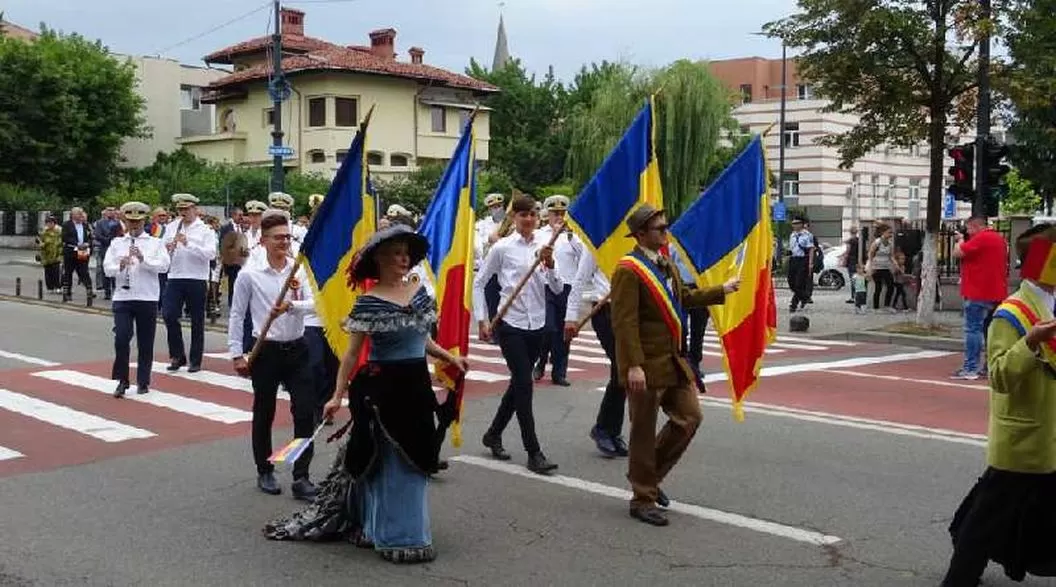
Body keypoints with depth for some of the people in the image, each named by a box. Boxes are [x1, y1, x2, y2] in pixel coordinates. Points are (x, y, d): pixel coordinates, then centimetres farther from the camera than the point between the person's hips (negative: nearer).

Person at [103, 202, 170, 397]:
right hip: (122, 298, 1)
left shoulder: (155, 243, 5)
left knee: (146, 343, 6)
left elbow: (164, 265, -10)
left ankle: (143, 382, 19)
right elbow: (107, 268, 1)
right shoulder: (116, 243, 10)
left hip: (147, 299, -1)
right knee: (121, 339, -7)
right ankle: (122, 380, 7)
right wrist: (120, 267, -19)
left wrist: (143, 259, -22)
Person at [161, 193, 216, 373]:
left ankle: (195, 361, 17)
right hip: (174, 278, 3)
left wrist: (188, 244, -23)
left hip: (197, 280, -3)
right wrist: (167, 249, -13)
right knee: (168, 315, -6)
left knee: (197, 321, 6)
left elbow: (211, 253, -15)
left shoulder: (205, 230, -2)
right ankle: (177, 356, 10)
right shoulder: (171, 227, 10)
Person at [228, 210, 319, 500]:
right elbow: (237, 315, 0)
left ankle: (301, 477, 7)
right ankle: (265, 473, 28)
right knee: (264, 414, 11)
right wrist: (236, 353, -2)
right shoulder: (249, 274, -5)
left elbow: (314, 304, -12)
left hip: (297, 349, 2)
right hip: (265, 351, -2)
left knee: (306, 412, -2)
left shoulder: (301, 270, 0)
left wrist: (291, 305, -32)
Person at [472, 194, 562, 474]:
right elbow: (479, 283, 1)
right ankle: (534, 452, -2)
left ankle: (493, 434, 34)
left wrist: (549, 264, -15)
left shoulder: (544, 246, 4)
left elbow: (558, 289, 1)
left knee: (518, 383, 15)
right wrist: (482, 319, -3)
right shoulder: (503, 247, -6)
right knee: (524, 384, -8)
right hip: (511, 325, -5)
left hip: (537, 325, 5)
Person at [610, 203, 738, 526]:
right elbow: (624, 322, -22)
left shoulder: (665, 263, 13)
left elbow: (685, 297, 28)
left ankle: (649, 474, 27)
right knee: (644, 432, 2)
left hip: (672, 359, 9)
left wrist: (721, 290, 28)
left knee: (689, 417, 12)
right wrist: (633, 366, -27)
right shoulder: (628, 270, -17)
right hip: (646, 364, -9)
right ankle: (643, 499, 16)